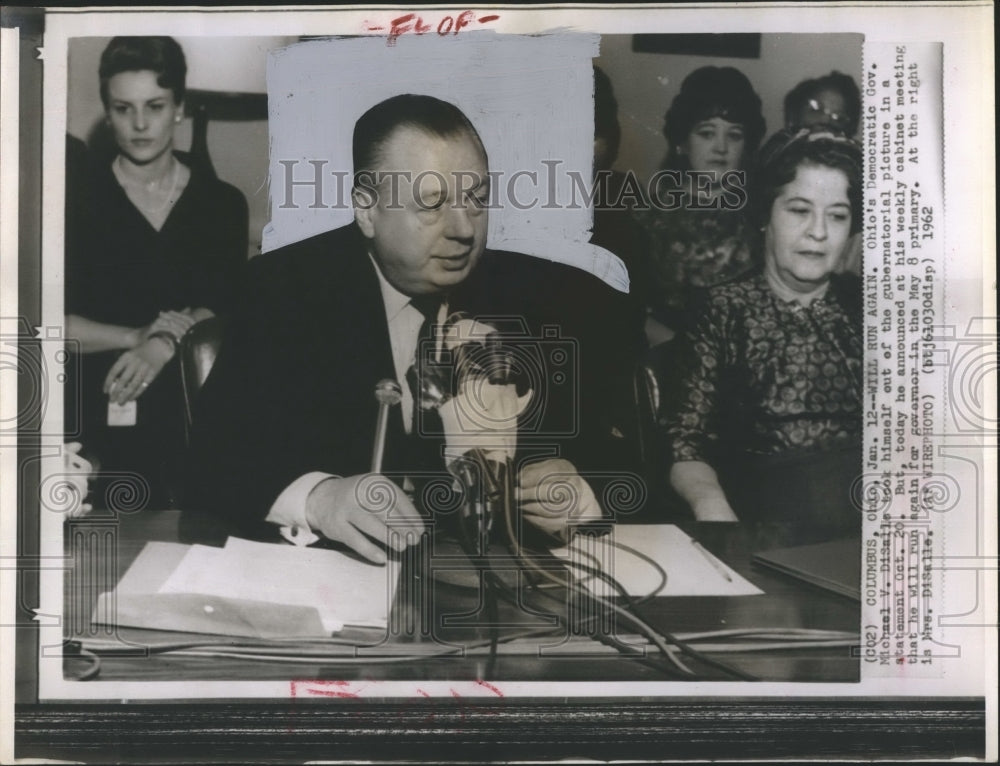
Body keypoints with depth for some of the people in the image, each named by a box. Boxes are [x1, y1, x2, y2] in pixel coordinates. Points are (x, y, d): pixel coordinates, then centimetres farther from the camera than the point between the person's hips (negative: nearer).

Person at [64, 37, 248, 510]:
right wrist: (136, 335, -13)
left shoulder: (222, 204, 8)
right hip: (91, 420, -1)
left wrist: (164, 344, -22)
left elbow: (220, 308, -4)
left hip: (186, 423, 1)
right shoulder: (76, 187, 5)